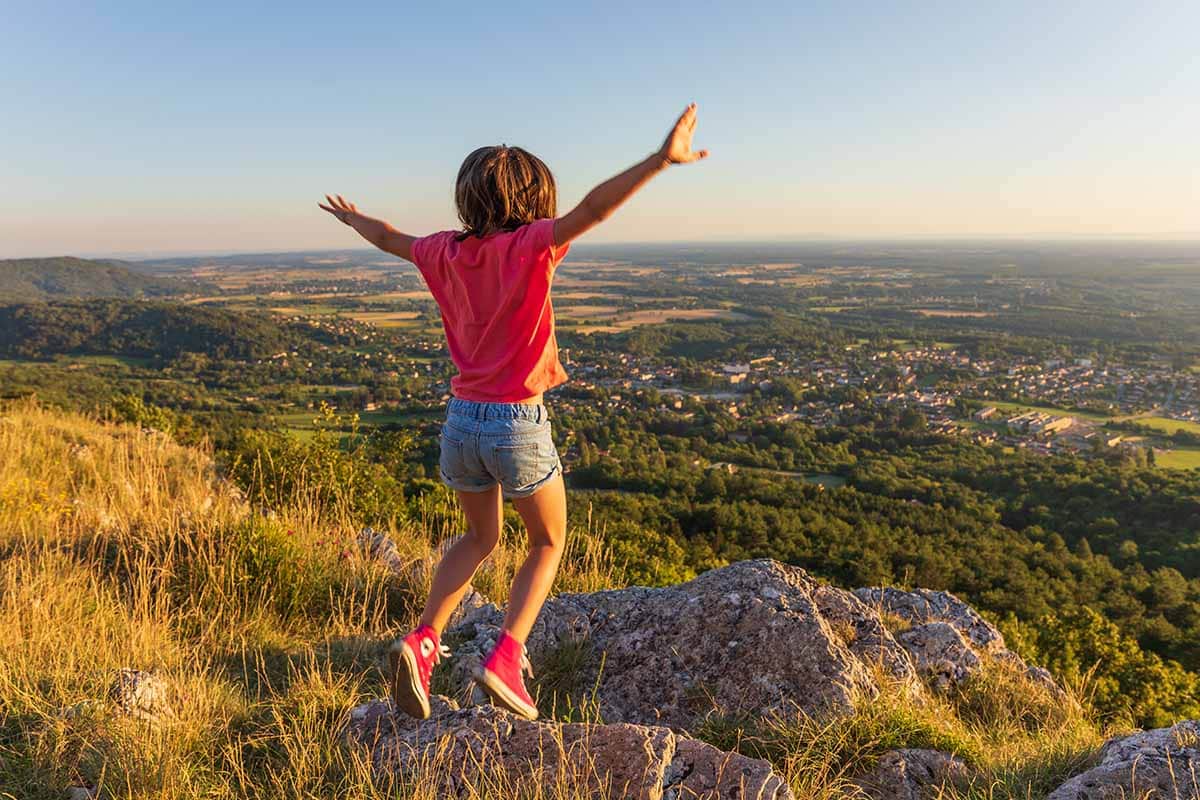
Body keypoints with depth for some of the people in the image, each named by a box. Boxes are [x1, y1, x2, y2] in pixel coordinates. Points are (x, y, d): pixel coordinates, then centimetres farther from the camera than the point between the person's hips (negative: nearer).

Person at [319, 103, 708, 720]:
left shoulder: (446, 252, 4)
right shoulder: (528, 246, -12)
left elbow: (389, 239, 23)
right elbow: (590, 210, -28)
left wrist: (352, 218, 43)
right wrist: (660, 160, -32)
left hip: (461, 421, 5)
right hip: (518, 426, -5)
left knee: (481, 538, 28)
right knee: (547, 545, 19)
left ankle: (423, 642, 12)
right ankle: (505, 661, 4)